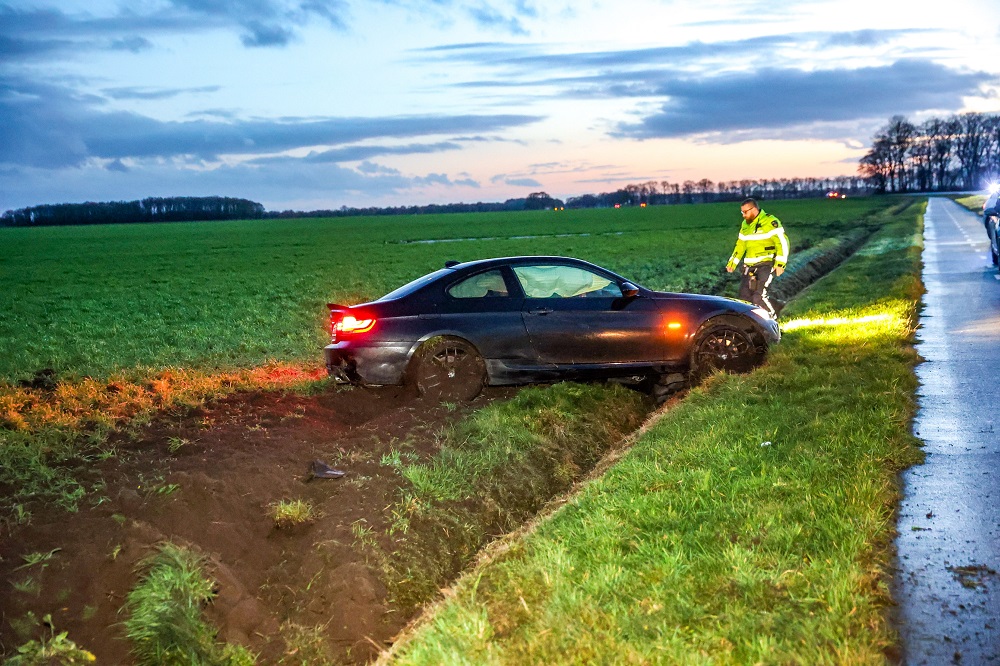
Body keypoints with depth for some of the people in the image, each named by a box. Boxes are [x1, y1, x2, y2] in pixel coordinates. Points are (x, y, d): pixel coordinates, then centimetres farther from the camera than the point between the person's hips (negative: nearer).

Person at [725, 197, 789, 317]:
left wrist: (780, 264, -18)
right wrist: (732, 263, 19)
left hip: (766, 264, -7)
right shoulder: (745, 224, 15)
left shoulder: (770, 222, -8)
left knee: (759, 297, -17)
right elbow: (740, 245, 25)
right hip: (749, 266, 8)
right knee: (744, 297, 0)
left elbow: (783, 242, -12)